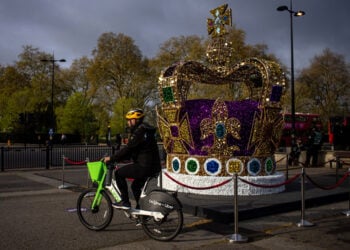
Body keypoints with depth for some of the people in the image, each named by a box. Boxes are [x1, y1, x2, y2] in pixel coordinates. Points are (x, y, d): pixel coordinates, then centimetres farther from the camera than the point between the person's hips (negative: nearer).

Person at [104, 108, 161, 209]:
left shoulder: (139, 131, -14)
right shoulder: (144, 130, 18)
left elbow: (127, 149, -18)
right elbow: (130, 151, 20)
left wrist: (111, 158, -10)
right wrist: (115, 158, 15)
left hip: (145, 167, -10)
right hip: (153, 166, 10)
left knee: (119, 173, -3)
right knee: (136, 186, 25)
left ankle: (125, 202, 0)